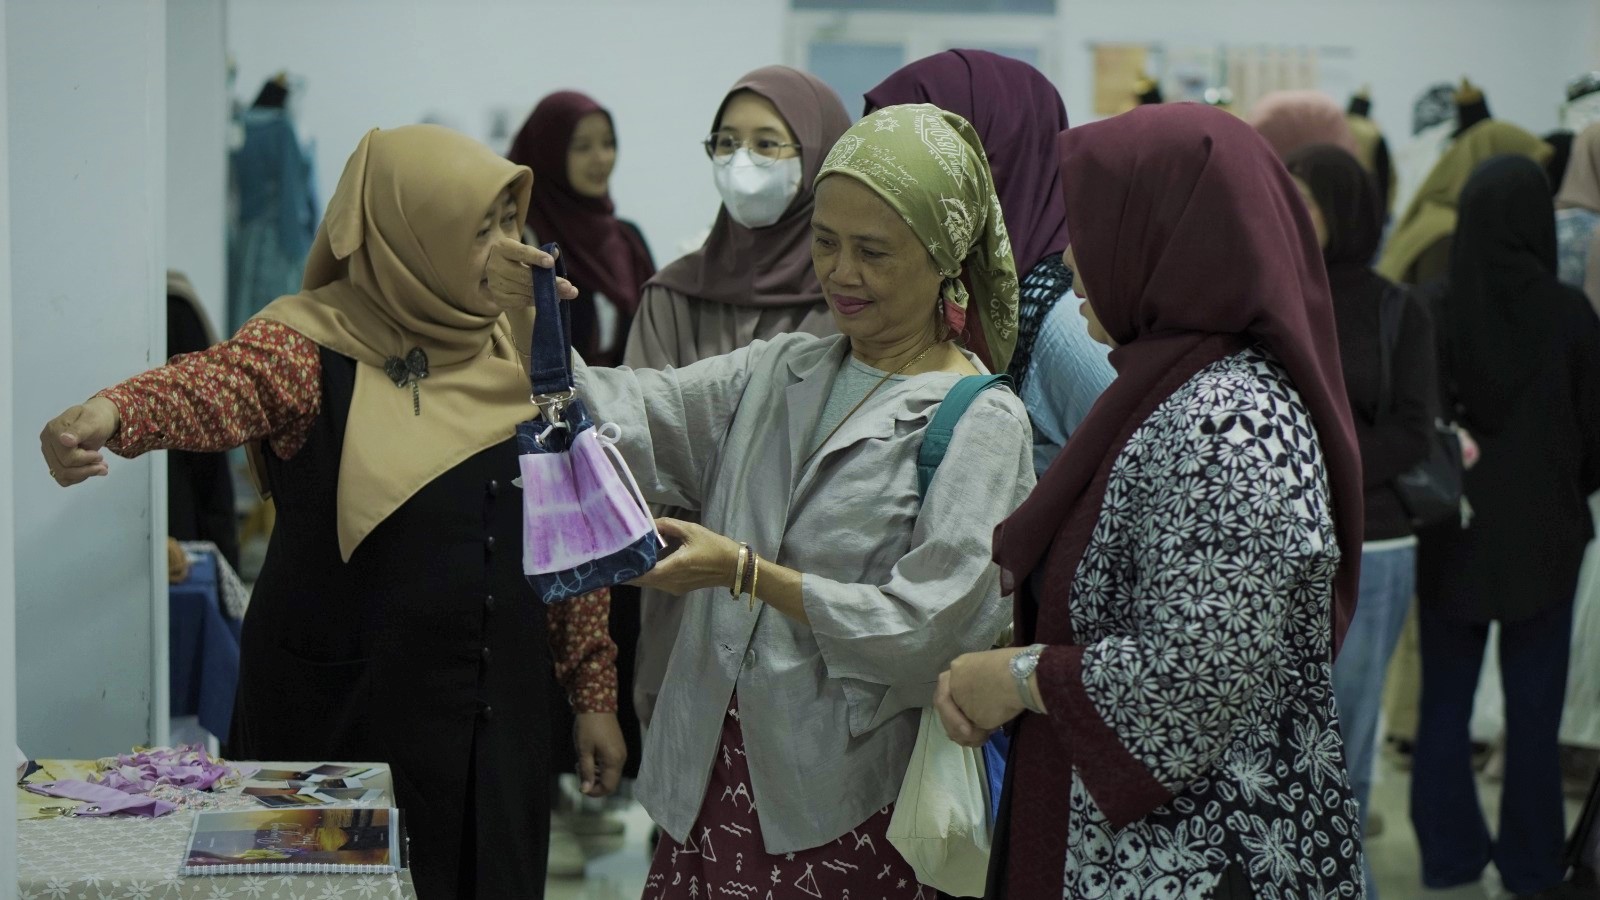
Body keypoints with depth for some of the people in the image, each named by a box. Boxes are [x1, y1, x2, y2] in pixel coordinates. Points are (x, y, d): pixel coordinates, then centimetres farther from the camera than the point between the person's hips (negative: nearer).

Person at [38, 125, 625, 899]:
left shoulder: (519, 352, 5)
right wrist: (112, 413, -51)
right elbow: (218, 383, -30)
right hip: (342, 718, -4)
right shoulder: (317, 342, -9)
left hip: (494, 716, 4)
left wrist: (594, 691, 8)